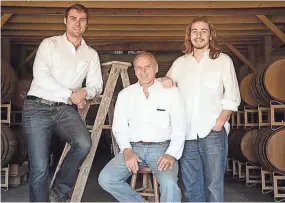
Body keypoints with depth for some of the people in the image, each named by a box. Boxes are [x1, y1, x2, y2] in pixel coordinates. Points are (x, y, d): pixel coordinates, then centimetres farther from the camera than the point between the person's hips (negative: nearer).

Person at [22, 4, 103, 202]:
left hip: (66, 109, 2)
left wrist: (85, 92, -14)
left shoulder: (91, 54, 15)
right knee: (39, 167, -7)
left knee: (84, 143, -26)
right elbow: (40, 75, -8)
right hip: (38, 107, -2)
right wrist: (70, 94, -10)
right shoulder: (49, 44, 6)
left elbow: (96, 84, 9)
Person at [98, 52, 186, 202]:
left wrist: (172, 154, -14)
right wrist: (127, 150, -10)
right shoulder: (125, 94, 11)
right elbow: (119, 127, 7)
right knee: (105, 179, -17)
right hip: (133, 147, 3)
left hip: (161, 148, -3)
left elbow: (179, 127, 0)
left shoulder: (170, 91, 3)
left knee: (170, 184, -31)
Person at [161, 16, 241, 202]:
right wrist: (165, 80, -2)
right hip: (187, 133, 3)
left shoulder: (223, 60, 5)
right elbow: (166, 88, 21)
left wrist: (219, 123, -8)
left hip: (213, 133, -3)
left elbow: (232, 97, 2)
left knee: (214, 184, -2)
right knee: (191, 185, 10)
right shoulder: (180, 62, 13)